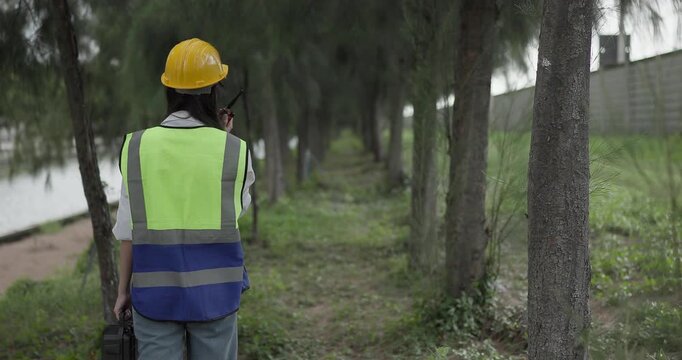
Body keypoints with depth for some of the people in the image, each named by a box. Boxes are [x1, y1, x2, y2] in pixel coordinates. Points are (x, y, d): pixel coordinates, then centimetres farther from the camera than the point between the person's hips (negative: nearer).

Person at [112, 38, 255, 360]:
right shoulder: (234, 151, -8)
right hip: (215, 291, 0)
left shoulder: (137, 146, -5)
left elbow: (129, 230, -2)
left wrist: (123, 290, 9)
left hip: (156, 292, 1)